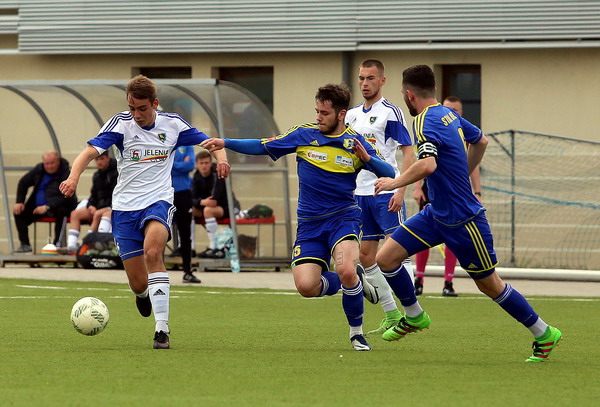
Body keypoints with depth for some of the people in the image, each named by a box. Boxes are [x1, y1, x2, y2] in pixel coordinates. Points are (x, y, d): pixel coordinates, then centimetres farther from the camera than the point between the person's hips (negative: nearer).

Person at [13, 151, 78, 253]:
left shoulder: (66, 175, -16)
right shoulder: (39, 169, 2)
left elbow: (64, 197, -26)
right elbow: (23, 183, 14)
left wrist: (48, 207, -35)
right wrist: (19, 202, 3)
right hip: (37, 206, 6)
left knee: (61, 211, -39)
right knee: (18, 212, -11)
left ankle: (57, 243, -33)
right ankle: (25, 245, -6)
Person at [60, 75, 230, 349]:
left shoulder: (172, 124, 0)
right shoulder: (122, 123, -6)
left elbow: (207, 141, 12)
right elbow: (91, 151, -19)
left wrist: (221, 155, -11)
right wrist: (74, 177, -38)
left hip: (159, 202, -1)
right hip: (125, 207, 1)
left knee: (152, 251, -32)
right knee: (139, 284, 0)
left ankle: (162, 329, -30)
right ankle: (143, 293, 43)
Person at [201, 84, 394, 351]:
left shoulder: (355, 143, -1)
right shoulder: (303, 135, 2)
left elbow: (389, 174, -2)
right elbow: (263, 147, 7)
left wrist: (367, 159, -20)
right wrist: (225, 143, -2)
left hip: (343, 217, -3)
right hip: (310, 223, 3)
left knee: (346, 270, -30)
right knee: (306, 286, -15)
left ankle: (357, 332, -6)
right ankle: (355, 282, 16)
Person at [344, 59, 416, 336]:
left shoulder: (390, 113, -7)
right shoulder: (352, 115, 14)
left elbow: (408, 153, -11)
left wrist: (400, 191, -20)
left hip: (386, 192, -8)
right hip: (360, 193, 8)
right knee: (366, 256, 7)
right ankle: (391, 316, 14)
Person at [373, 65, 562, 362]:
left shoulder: (425, 122, -22)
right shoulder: (449, 115, 5)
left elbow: (428, 165, -39)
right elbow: (481, 141, 22)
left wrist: (395, 182, -25)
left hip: (462, 220, -9)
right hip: (436, 213, 9)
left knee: (489, 284, 4)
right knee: (385, 259, 2)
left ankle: (544, 334, 19)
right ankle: (414, 317, 21)